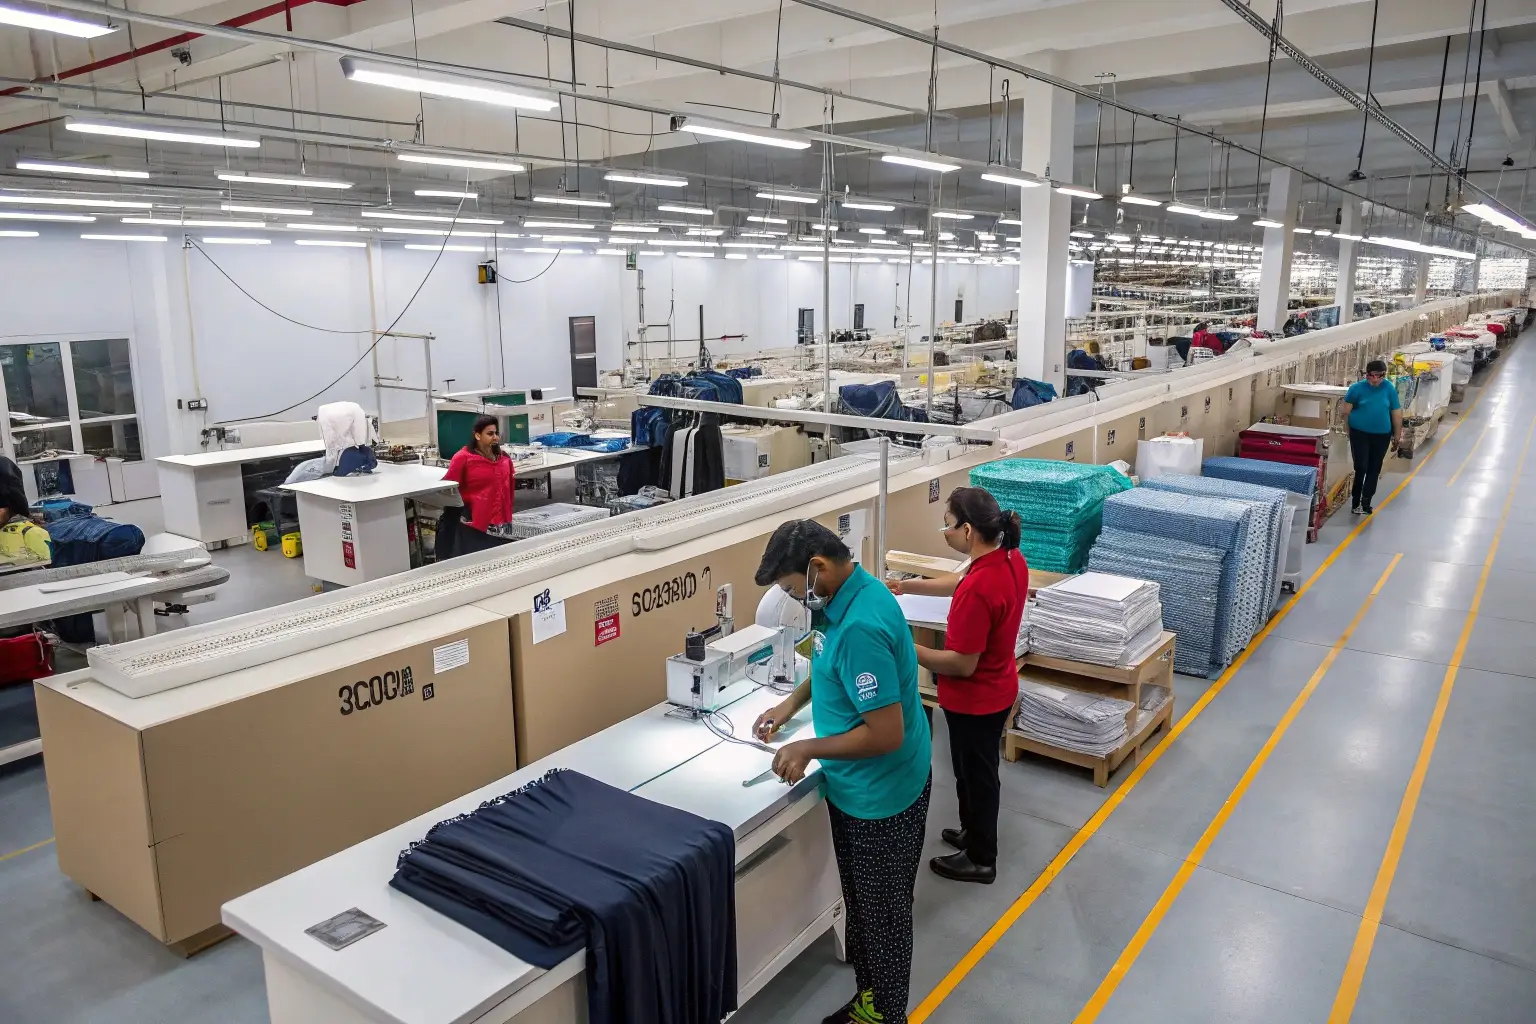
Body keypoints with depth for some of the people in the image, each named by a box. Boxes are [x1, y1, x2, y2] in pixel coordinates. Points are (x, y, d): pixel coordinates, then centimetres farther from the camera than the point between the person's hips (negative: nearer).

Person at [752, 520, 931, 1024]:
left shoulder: (861, 626, -32)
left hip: (881, 793, -9)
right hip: (855, 786, 9)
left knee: (882, 908, 12)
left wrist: (810, 749, -19)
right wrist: (792, 703, 7)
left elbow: (886, 733, -31)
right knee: (861, 901, 23)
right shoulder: (844, 596, -1)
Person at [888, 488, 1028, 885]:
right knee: (978, 770, 28)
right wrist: (908, 586, 10)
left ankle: (981, 859, 34)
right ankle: (976, 834, 49)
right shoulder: (1011, 559, -7)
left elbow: (963, 664, -29)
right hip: (997, 689, 9)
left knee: (975, 775, 13)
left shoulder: (978, 589, -35)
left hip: (975, 700, -9)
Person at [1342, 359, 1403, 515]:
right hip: (1359, 433, -2)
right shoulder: (1357, 388, -9)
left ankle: (1365, 502, 18)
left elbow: (1396, 413, 3)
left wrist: (1397, 435, 5)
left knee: (1374, 469, 8)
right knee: (1361, 468, -6)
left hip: (1382, 435, 2)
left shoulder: (1390, 389, -4)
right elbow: (1346, 410, -1)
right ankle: (1356, 501, 8)